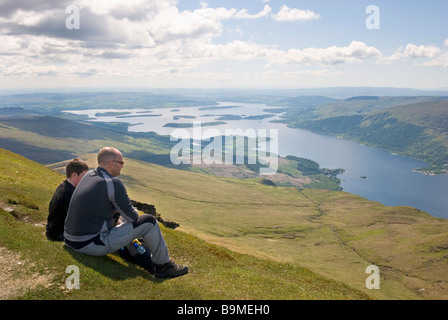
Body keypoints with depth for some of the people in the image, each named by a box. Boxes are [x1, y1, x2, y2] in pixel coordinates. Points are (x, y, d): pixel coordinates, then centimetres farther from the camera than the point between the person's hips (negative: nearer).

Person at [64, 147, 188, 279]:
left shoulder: (89, 175, 9)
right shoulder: (113, 182, -17)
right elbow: (132, 216, -10)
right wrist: (135, 213, 12)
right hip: (92, 245, -9)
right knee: (149, 222, -5)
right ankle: (164, 266, 10)